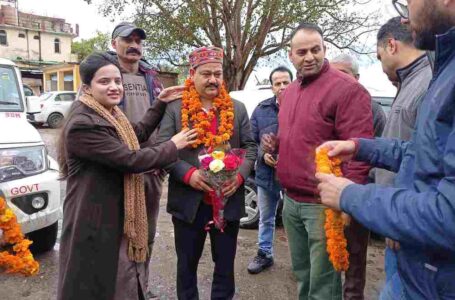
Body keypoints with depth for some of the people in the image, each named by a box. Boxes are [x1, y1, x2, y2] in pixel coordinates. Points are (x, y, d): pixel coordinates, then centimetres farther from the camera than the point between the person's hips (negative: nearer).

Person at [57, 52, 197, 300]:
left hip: (120, 215, 9)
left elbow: (136, 136, 18)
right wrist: (173, 146, -15)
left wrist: (160, 104, 12)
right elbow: (131, 160, -27)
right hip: (95, 220, -9)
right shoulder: (82, 125, -25)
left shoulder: (110, 115, 7)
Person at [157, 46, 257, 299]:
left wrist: (240, 175, -12)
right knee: (187, 264, 16)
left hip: (228, 201, 2)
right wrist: (187, 173, -20)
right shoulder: (175, 108, -1)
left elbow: (250, 146, 6)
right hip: (189, 202, -1)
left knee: (225, 264, 16)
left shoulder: (237, 109, 6)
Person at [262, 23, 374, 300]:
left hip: (324, 204, -7)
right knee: (301, 271, 23)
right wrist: (275, 142, 5)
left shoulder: (347, 89, -14)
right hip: (291, 200, 8)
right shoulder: (289, 92, 13)